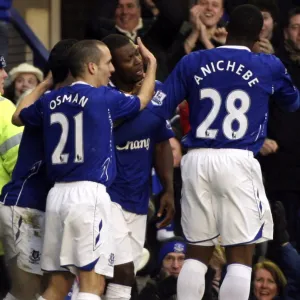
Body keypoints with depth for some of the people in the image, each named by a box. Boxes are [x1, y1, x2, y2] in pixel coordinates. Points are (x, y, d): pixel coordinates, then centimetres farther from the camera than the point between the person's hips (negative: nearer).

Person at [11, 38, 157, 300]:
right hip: (89, 193, -6)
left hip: (57, 194, 6)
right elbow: (142, 100, 17)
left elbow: (18, 118, 32)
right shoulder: (104, 98, -4)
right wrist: (152, 63, 34)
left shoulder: (50, 101, 10)